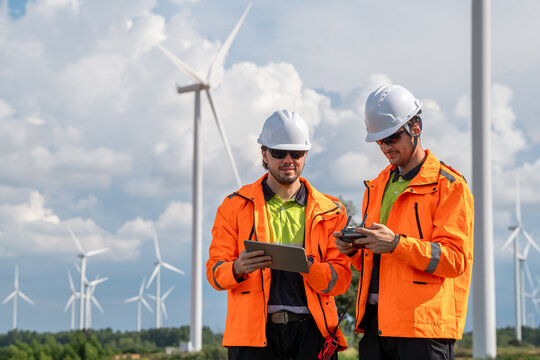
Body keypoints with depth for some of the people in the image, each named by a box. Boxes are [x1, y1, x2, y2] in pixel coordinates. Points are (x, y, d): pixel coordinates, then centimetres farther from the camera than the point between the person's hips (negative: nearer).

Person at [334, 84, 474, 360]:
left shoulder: (449, 186, -2)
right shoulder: (377, 187, 20)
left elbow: (455, 258, -11)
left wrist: (397, 244, -21)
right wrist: (354, 250, 3)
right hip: (375, 323, 6)